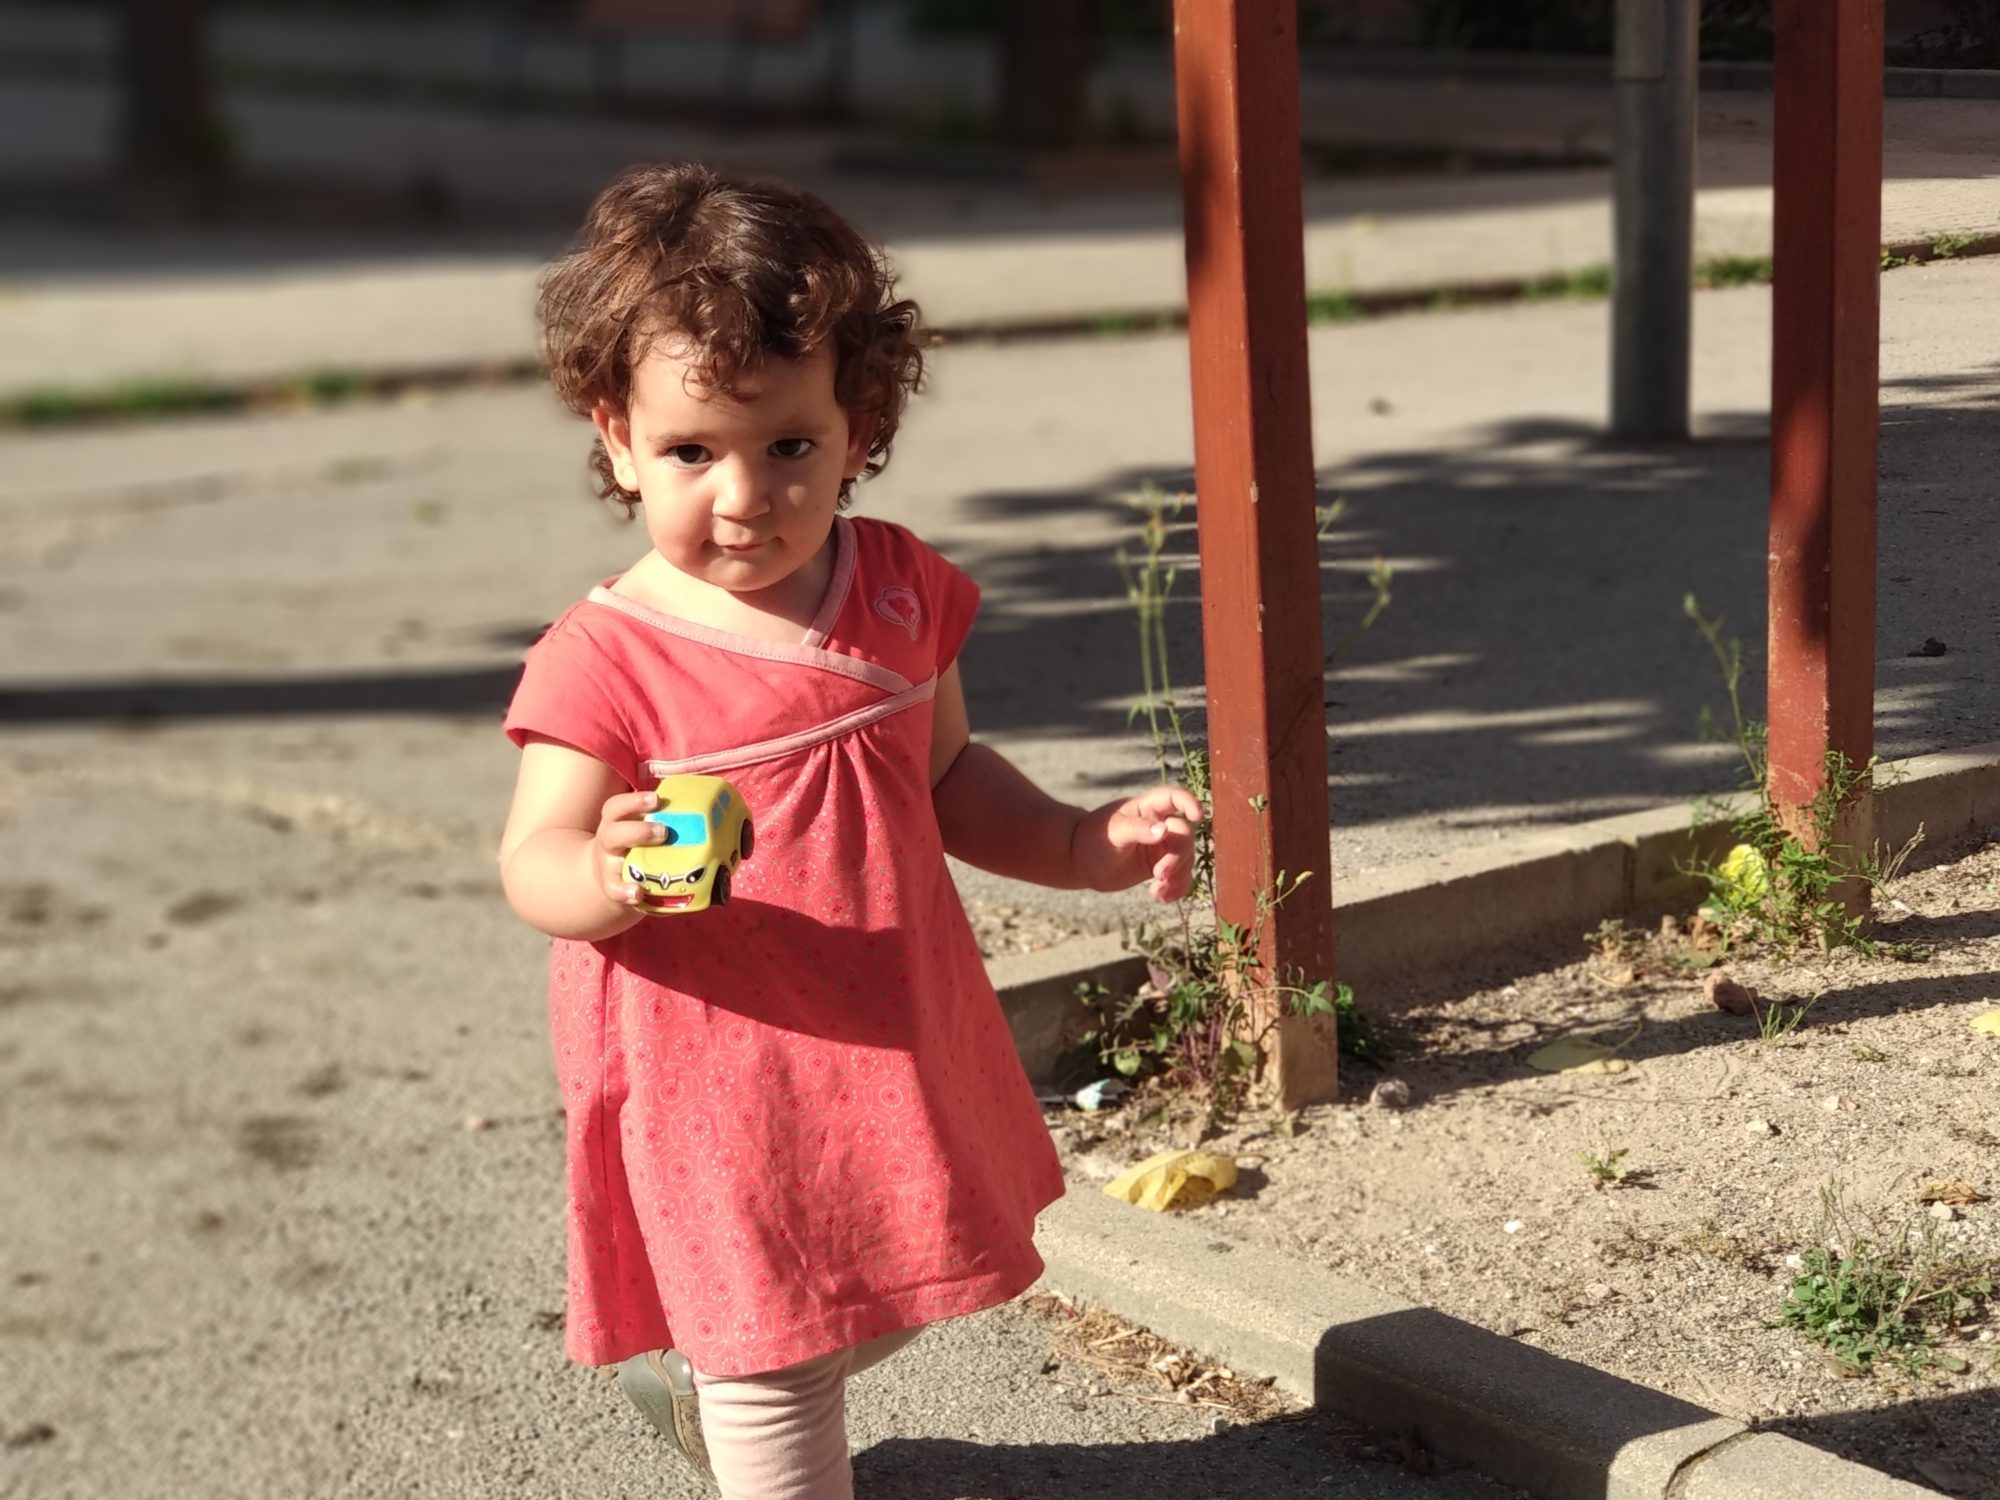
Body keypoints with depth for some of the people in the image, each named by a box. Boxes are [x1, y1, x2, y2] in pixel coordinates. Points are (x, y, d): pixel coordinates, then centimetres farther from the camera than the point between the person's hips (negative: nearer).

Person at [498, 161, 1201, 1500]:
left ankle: (682, 1367, 53)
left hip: (894, 1053, 6)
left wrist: (1083, 845, 0)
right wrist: (612, 876, -38)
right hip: (720, 1085, -6)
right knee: (775, 1374, 5)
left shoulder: (900, 594, -1)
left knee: (881, 1307, 24)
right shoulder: (608, 661, -17)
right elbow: (532, 863, -16)